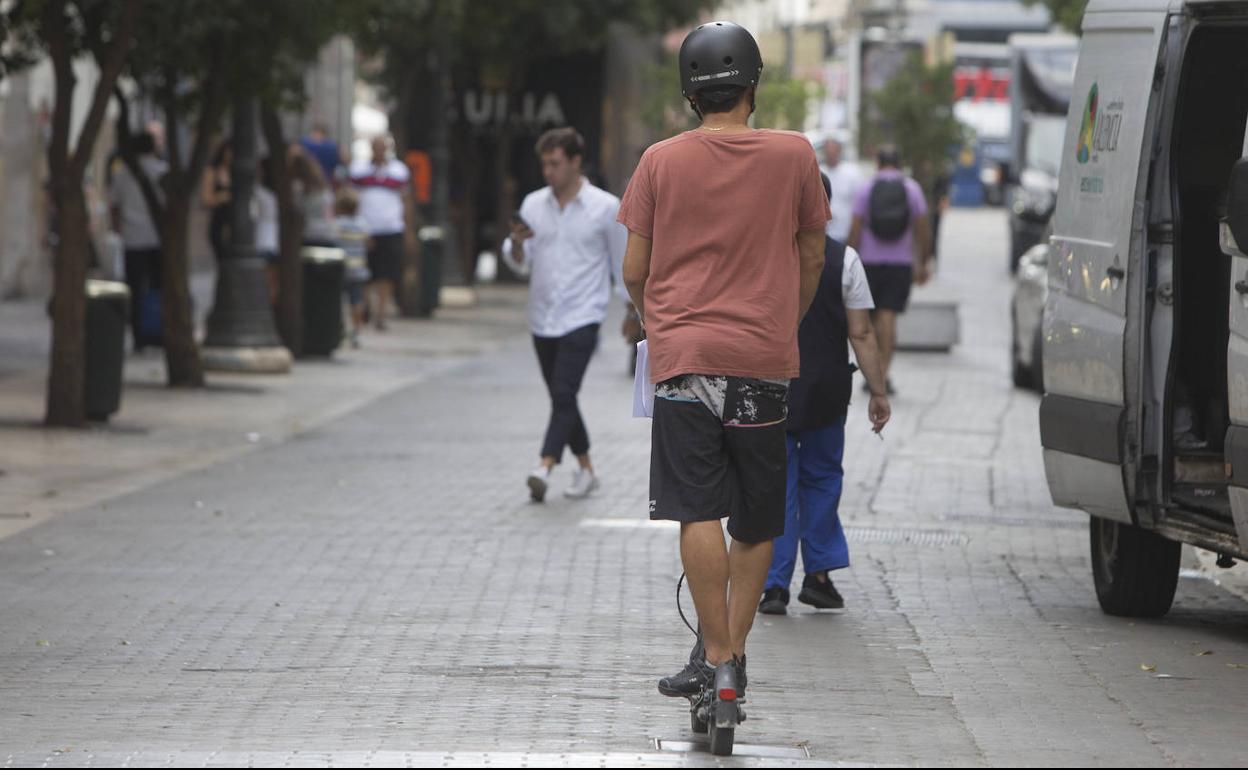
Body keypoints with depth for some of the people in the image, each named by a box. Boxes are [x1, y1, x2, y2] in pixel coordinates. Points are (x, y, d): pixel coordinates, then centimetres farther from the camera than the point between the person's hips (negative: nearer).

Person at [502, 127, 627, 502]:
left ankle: (545, 468, -29)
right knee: (561, 398, 12)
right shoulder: (534, 204, 8)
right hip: (543, 317, 5)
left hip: (581, 319, -5)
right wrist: (517, 242, -12)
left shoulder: (605, 207, -4)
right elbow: (520, 263, 10)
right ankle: (585, 468, 24)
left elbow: (623, 262, 3)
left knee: (564, 394, -18)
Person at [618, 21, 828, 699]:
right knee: (757, 521, 12)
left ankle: (716, 656, -12)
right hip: (766, 358, 1)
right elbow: (812, 257, 11)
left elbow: (634, 271, 4)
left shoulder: (661, 162, 0)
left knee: (698, 513, -5)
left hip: (683, 356, -1)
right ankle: (734, 650, 12)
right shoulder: (794, 155, 2)